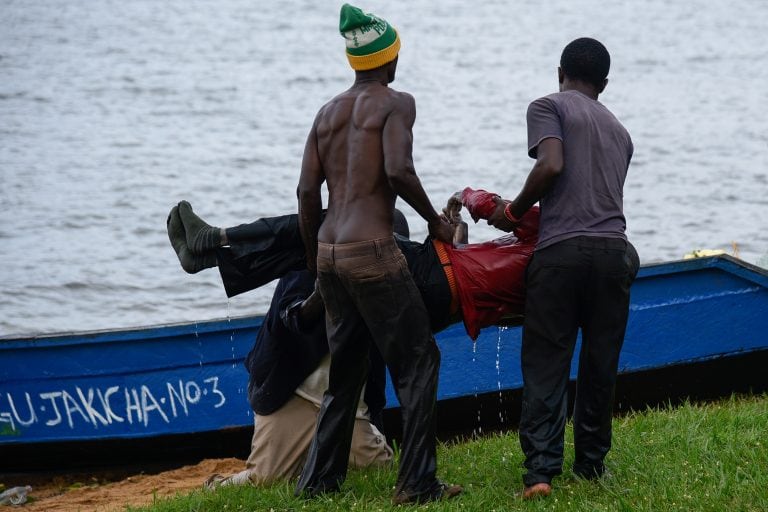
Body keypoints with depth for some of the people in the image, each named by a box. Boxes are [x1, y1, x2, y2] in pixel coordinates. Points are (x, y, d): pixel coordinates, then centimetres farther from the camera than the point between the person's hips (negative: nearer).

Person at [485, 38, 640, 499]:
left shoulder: (549, 107, 7)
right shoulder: (619, 130, 25)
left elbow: (551, 167, -11)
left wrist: (513, 211, 4)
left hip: (561, 250, -4)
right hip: (615, 249, 5)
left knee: (546, 366, -3)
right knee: (601, 366, 13)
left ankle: (541, 470, -12)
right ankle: (591, 464, 19)